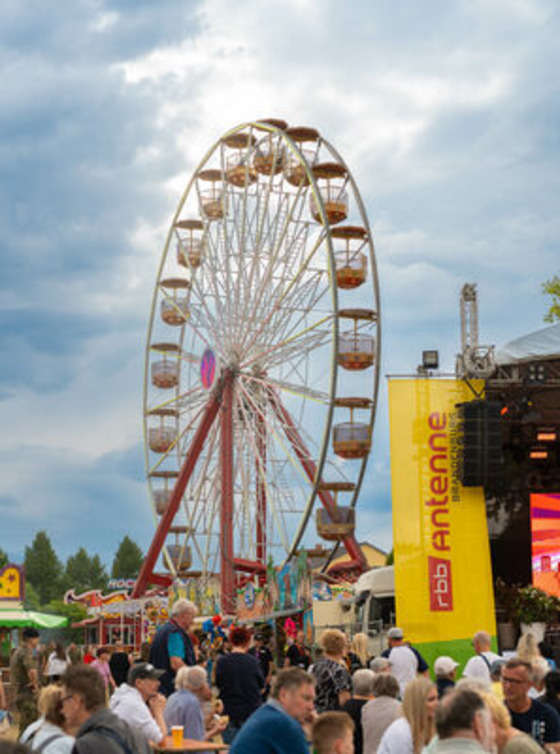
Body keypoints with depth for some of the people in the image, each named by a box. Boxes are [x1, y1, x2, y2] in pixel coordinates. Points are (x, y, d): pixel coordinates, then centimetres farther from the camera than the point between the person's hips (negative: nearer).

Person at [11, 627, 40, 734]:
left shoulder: (18, 652, 14)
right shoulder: (27, 653, -18)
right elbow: (32, 671, -36)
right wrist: (35, 683, -18)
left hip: (19, 692, 10)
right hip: (27, 694, -10)